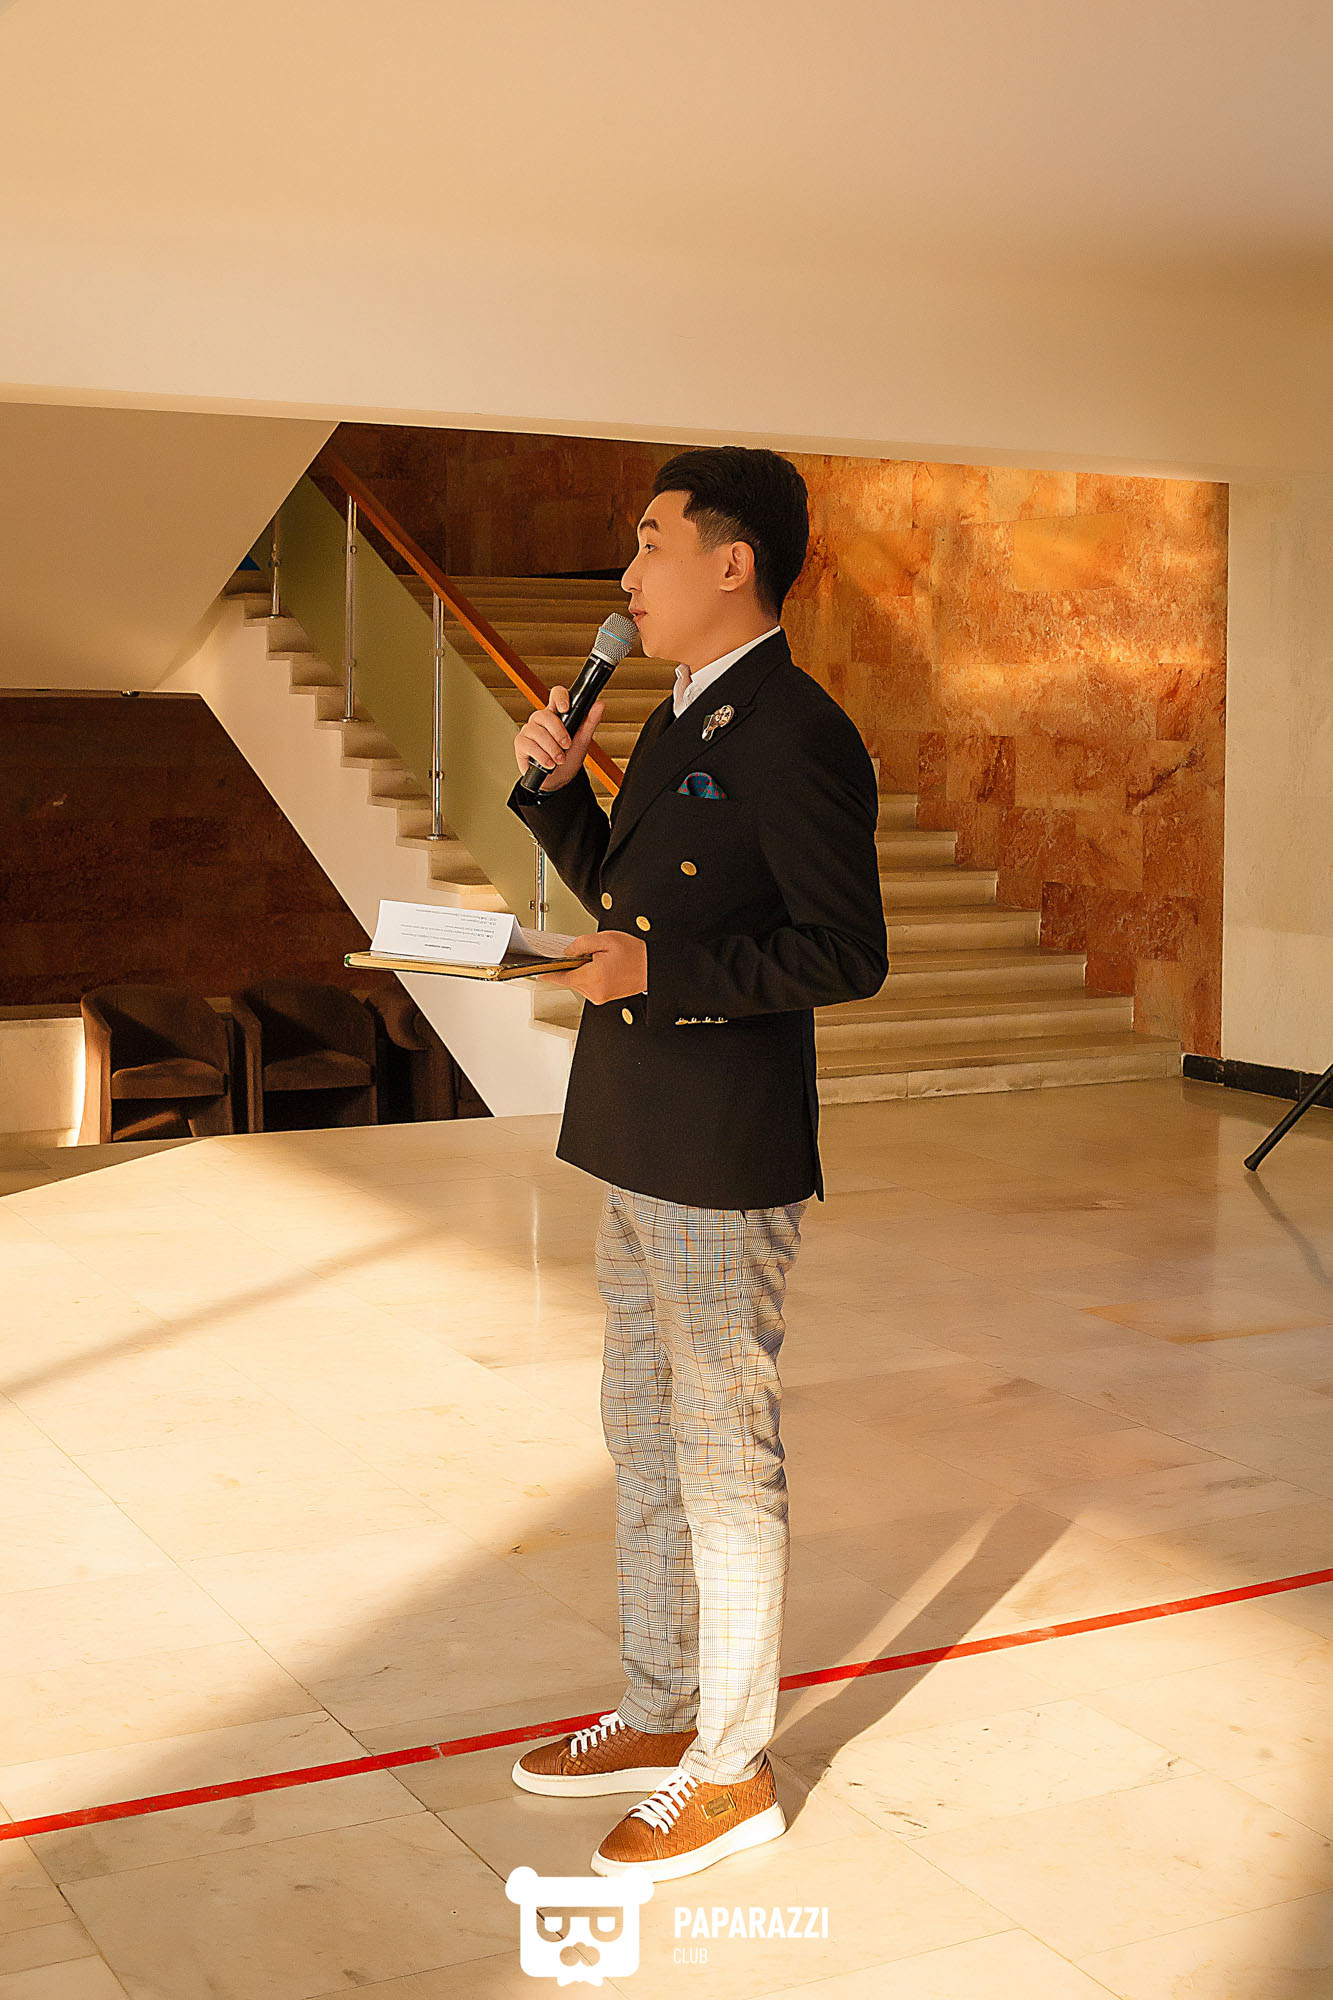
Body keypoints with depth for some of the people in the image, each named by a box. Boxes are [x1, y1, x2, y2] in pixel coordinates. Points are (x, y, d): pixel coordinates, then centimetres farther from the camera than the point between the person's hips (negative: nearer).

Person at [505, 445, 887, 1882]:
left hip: (724, 1166, -10)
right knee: (644, 1442, 19)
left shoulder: (795, 736, -17)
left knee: (726, 1463, 3)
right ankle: (659, 1717, 35)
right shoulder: (681, 723, 13)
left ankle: (734, 1773, 18)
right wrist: (558, 785, 8)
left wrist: (664, 975, -23)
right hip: (638, 1149, 10)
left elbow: (847, 955, -19)